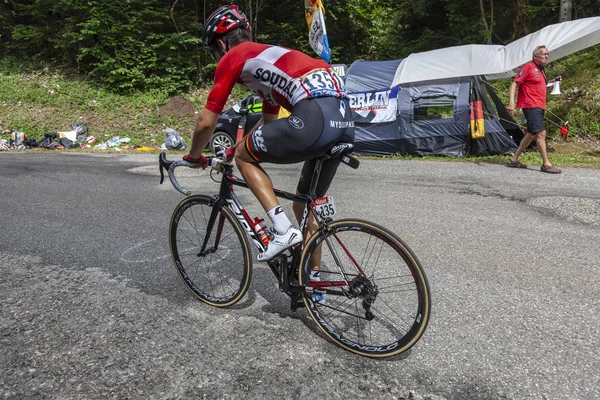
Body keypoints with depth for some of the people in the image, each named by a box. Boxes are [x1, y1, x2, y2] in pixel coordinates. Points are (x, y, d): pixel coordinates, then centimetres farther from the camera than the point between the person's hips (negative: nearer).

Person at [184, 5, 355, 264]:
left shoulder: (232, 58, 11)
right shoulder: (268, 57, 35)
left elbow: (206, 122, 12)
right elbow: (268, 121, 43)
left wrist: (194, 156, 31)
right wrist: (237, 147, 52)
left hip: (315, 116, -9)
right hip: (344, 118, 9)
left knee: (243, 157, 13)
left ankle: (283, 230, 2)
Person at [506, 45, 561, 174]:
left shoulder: (541, 70, 19)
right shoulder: (528, 67, -7)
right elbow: (514, 84, -14)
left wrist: (551, 82, 13)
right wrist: (511, 102, -26)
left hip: (539, 107, 10)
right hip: (531, 106, -10)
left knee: (532, 134, 11)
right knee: (541, 133, -14)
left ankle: (514, 159, 18)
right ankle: (546, 164, -10)